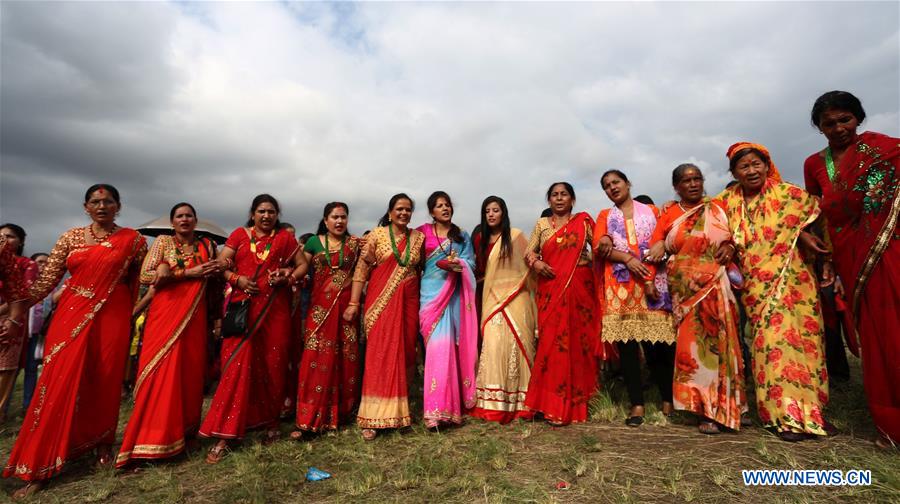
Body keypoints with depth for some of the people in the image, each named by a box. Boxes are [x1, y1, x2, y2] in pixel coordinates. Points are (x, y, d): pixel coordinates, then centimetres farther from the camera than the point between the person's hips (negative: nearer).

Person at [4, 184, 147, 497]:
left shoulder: (132, 240, 3)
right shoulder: (70, 237, 8)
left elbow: (140, 281, 7)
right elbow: (47, 280, 4)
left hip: (112, 318, -1)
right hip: (71, 316, 1)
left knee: (105, 383, 5)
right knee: (59, 385, -2)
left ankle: (102, 443, 26)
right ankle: (39, 466, 7)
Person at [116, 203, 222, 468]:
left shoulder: (207, 246, 12)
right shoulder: (163, 242, 6)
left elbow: (214, 281, 9)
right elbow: (145, 277, -5)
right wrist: (188, 273, -11)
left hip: (195, 319, 2)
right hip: (165, 316, -2)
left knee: (190, 373, 5)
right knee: (161, 374, -5)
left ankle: (185, 430, 20)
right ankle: (154, 438, 5)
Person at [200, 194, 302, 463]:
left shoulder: (285, 237, 9)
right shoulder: (239, 235, 8)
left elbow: (302, 265, 11)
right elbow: (220, 265, 5)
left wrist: (288, 277, -7)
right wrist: (237, 279, -13)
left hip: (275, 309, 1)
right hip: (243, 308, -1)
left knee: (272, 365, 7)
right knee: (237, 365, -6)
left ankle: (271, 421, 25)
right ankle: (223, 435, 2)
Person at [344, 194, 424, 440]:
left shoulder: (418, 237, 8)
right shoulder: (377, 235, 0)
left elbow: (423, 268, 15)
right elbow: (361, 269, -3)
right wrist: (353, 303, -8)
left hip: (408, 301, 3)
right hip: (380, 300, -3)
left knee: (405, 351, 7)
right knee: (380, 353, -5)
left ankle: (399, 407, 24)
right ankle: (373, 418, 2)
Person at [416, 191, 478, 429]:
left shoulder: (462, 235, 15)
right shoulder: (422, 233, 7)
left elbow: (470, 263, 6)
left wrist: (456, 264, -13)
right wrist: (444, 263, -9)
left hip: (455, 294, 3)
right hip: (432, 292, -2)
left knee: (451, 344, 0)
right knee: (438, 345, -11)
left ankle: (450, 402, 11)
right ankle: (438, 406, -7)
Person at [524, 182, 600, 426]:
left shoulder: (583, 221, 9)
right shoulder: (541, 224, 14)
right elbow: (529, 252, 10)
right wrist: (536, 262, -9)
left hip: (579, 288, -1)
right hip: (550, 289, 1)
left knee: (577, 340, 0)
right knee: (552, 341, -4)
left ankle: (572, 402, 13)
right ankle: (554, 405, 4)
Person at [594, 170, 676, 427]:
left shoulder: (651, 211, 15)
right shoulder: (605, 216, 17)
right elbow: (599, 248, 2)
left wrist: (650, 280, -9)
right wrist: (626, 258, -15)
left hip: (653, 283, 0)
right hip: (619, 286, 1)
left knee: (658, 343, -4)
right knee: (626, 344, -3)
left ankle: (668, 401, 11)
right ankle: (637, 404, 3)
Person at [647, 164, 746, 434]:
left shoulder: (717, 209, 11)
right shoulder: (667, 215, 8)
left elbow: (736, 237, 14)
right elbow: (654, 250, 3)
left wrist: (730, 248, -7)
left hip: (715, 286, 1)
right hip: (683, 289, 0)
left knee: (715, 342, 0)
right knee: (692, 343, -2)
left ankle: (715, 407, 14)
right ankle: (706, 408, 8)